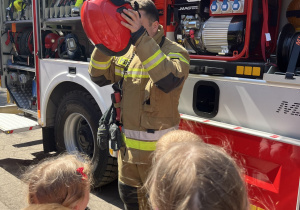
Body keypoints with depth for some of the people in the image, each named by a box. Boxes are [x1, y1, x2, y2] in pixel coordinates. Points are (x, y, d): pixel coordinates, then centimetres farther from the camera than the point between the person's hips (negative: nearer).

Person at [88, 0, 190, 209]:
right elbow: (99, 77, 4)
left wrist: (141, 38, -37)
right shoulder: (128, 52, 6)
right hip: (128, 143, 7)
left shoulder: (175, 51, -14)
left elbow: (169, 80, -34)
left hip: (157, 147, -6)